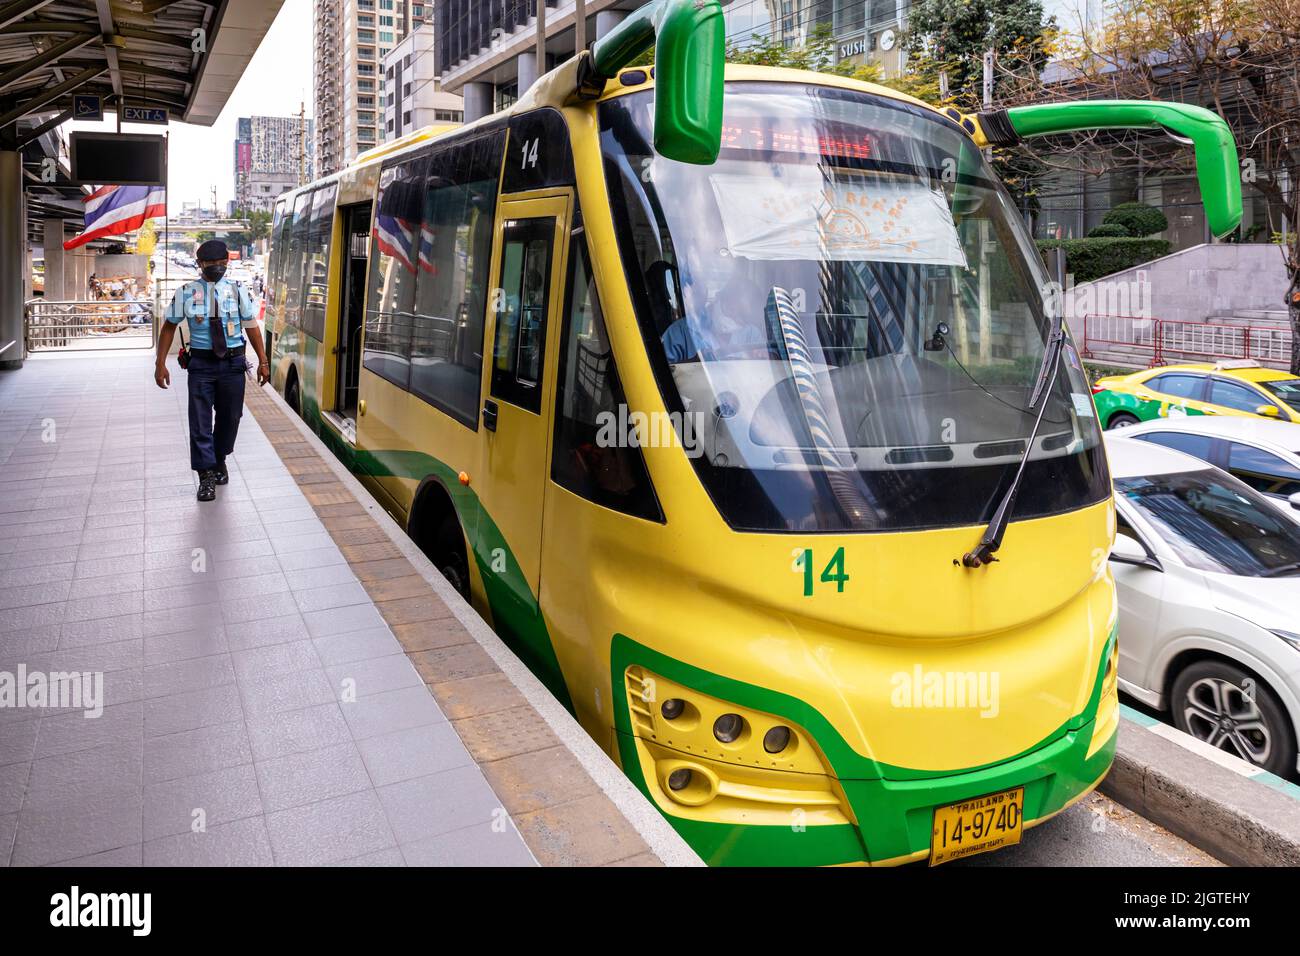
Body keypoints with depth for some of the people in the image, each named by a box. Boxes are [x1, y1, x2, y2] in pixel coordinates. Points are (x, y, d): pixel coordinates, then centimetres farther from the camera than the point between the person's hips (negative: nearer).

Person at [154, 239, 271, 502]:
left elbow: (252, 326, 3)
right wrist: (160, 363, -1)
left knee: (229, 417, 12)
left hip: (233, 363, 1)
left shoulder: (238, 290, 1)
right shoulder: (186, 293, -1)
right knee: (200, 420, -2)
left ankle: (219, 461, 35)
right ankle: (206, 476, 7)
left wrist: (263, 361, -2)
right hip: (201, 363, -1)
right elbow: (169, 326, 4)